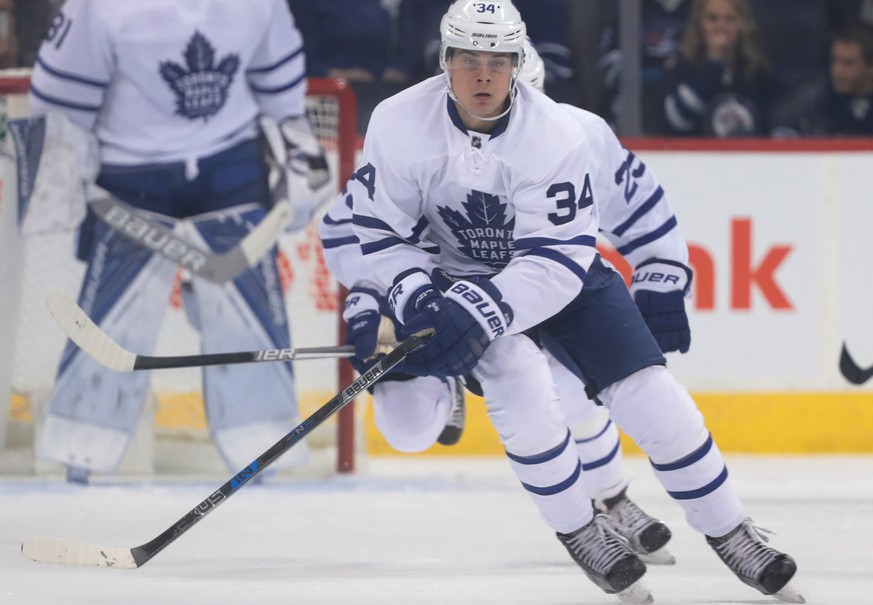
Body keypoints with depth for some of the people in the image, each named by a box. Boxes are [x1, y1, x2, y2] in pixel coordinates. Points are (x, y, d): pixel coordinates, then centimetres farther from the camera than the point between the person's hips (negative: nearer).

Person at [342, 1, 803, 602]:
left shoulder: (558, 137, -27)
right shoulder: (399, 126, -22)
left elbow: (556, 264, -30)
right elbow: (382, 231, -11)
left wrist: (474, 315, -41)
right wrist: (418, 305, -27)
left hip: (562, 268, 0)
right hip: (461, 275, 0)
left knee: (651, 396, -9)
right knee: (518, 383, -28)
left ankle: (730, 531, 10)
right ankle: (579, 529, -7)